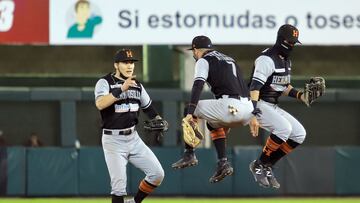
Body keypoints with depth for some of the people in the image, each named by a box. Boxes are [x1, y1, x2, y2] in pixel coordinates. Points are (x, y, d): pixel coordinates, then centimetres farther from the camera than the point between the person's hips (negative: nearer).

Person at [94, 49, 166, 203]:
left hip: (133, 138, 6)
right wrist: (121, 89, -37)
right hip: (113, 140, -6)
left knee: (157, 174, 1)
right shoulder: (105, 83, -10)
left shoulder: (137, 85, 9)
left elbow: (148, 108, 22)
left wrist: (158, 120, 3)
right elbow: (100, 104, -29)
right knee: (119, 185, -12)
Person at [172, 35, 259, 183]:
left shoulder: (203, 61, 8)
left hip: (230, 106, -8)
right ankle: (223, 163, 19)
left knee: (188, 111, 11)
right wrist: (251, 116, 28)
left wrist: (190, 114, -17)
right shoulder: (229, 59, 31)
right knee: (213, 123, 33)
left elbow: (198, 86, -8)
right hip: (247, 109, 8)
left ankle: (189, 154, 6)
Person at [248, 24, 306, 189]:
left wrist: (300, 95, 5)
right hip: (259, 105, -10)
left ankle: (267, 166, 5)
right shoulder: (267, 59, -18)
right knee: (284, 127, -30)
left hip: (273, 107, 10)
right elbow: (255, 87, -28)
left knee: (299, 134, -1)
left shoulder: (286, 61, 13)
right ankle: (259, 165, -15)